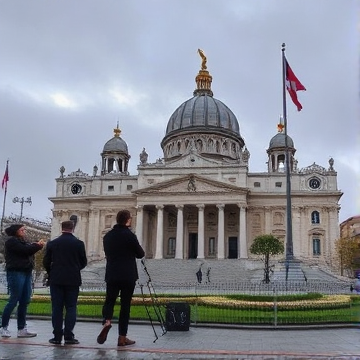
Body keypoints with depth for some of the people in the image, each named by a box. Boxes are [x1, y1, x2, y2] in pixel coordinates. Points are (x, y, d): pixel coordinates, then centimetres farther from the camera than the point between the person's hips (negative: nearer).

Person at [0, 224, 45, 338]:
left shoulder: (23, 241, 22)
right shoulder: (11, 241, -4)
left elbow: (30, 250, 10)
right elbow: (25, 250, -15)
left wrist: (37, 245, -7)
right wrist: (37, 245, -2)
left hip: (27, 273, 8)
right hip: (16, 273, -8)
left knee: (25, 302, 5)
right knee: (14, 300, -6)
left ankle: (22, 329, 8)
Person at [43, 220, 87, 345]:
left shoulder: (52, 243, 0)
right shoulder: (79, 243, -3)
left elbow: (46, 262, 2)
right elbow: (84, 262, 2)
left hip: (56, 280, 1)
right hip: (73, 280, -1)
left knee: (57, 308, 5)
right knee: (71, 308, 4)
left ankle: (57, 336, 5)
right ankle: (68, 336, 0)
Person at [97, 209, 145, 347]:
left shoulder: (107, 236, 5)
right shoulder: (130, 235, -11)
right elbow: (140, 254, 0)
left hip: (111, 275, 4)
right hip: (128, 276, -3)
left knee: (109, 300, 15)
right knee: (125, 305, 4)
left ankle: (106, 321, -15)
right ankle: (122, 337, 9)